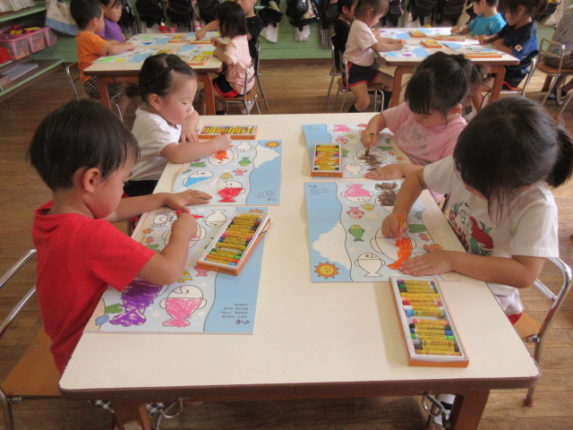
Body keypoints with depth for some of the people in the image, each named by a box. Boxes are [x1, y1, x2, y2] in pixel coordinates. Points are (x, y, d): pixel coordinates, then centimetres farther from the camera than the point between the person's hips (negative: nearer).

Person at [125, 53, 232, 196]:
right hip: (144, 185, -9)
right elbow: (176, 154, -44)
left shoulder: (168, 110, 0)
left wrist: (189, 128, -5)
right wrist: (215, 144, -35)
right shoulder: (153, 125, -28)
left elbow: (193, 115, 20)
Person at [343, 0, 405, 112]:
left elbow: (376, 39, 25)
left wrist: (393, 41, 12)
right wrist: (395, 47, -12)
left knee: (391, 83, 8)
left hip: (366, 68, 10)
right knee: (364, 102, -23)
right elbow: (377, 46, -26)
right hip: (355, 70, -10)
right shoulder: (360, 27, -22)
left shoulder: (362, 24, 10)